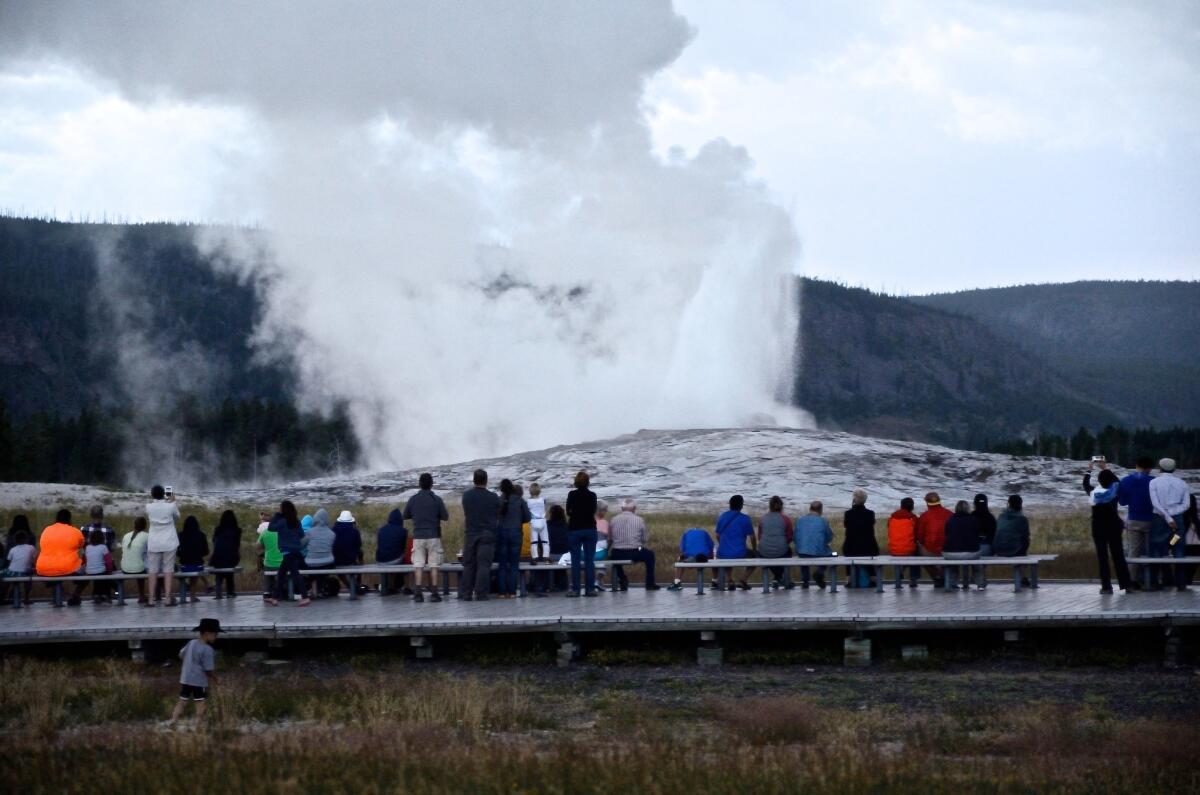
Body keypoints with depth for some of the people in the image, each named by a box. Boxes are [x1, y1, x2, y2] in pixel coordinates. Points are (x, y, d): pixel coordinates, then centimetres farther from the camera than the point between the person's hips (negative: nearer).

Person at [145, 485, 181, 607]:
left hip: (154, 543, 1)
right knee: (168, 570, 2)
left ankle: (151, 599, 3)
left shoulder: (149, 507, -4)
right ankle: (168, 599, -2)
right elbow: (177, 517, 11)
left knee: (152, 570, 5)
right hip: (169, 542, -1)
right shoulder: (171, 505, -7)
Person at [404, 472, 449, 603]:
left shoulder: (413, 499, 1)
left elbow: (405, 516, 9)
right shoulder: (436, 500, -4)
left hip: (418, 536, 1)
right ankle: (434, 593, 0)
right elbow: (446, 518, -2)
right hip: (433, 536, -1)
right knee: (433, 565, 3)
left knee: (419, 566, 3)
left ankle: (418, 593, -4)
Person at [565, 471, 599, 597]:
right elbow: (594, 512, 11)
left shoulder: (572, 494, -4)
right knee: (590, 560, 3)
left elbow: (568, 512, 0)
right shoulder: (592, 495, 1)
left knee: (575, 560, 1)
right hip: (590, 529, 2)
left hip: (575, 529, -2)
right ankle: (590, 589, 0)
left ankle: (575, 589, -2)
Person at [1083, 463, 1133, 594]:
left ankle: (1106, 586, -4)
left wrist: (1089, 469, 23)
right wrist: (1106, 469, 25)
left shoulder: (1093, 492, -8)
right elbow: (1116, 481, 16)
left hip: (1098, 529, -1)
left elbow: (1085, 484, 12)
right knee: (1118, 556, 8)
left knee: (1102, 557, 0)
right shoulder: (1114, 491, -6)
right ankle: (1125, 584, 8)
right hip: (1114, 528, 1)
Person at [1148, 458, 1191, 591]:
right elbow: (1185, 505, 1)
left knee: (1157, 551, 2)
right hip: (1178, 519, 2)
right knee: (1179, 551, 4)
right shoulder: (1182, 484, 9)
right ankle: (1181, 583, 1)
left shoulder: (1154, 482, 1)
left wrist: (1168, 518, -10)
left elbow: (1155, 503, -9)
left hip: (1159, 519, -2)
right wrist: (1173, 515, -4)